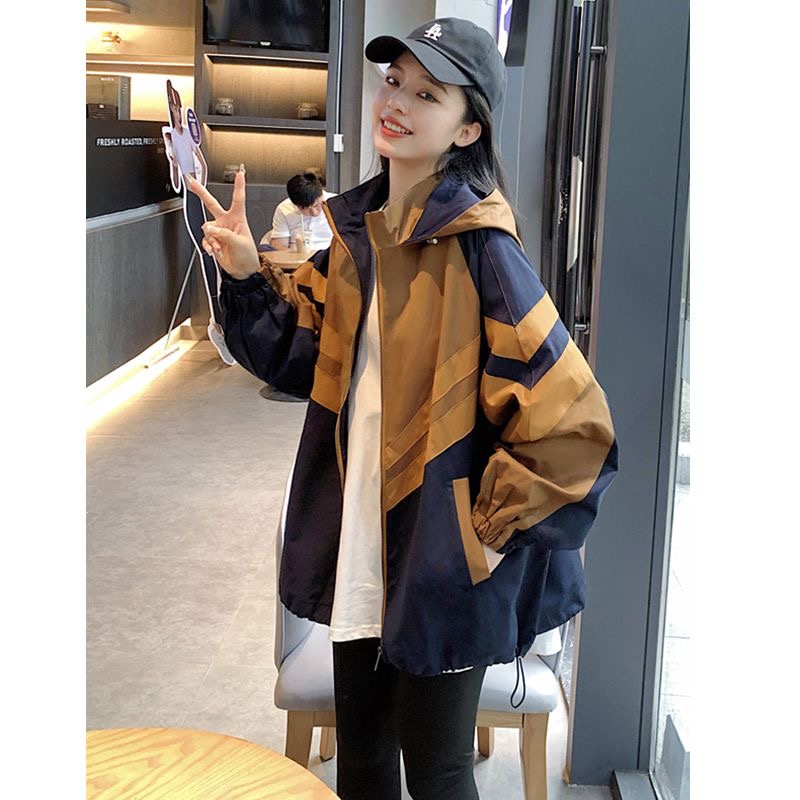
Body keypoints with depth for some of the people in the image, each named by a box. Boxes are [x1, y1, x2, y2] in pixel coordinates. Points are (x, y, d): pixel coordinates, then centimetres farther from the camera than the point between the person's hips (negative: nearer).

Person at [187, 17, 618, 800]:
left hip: (443, 558, -6)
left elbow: (571, 423, -21)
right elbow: (302, 352, 11)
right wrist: (248, 277, -4)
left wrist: (495, 530, -15)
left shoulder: (478, 248, -19)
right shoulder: (356, 229, 3)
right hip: (357, 540, 7)